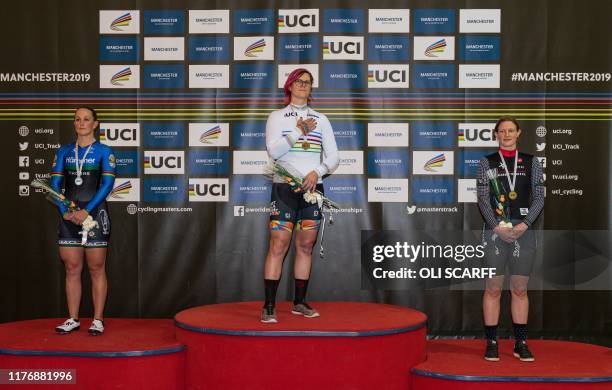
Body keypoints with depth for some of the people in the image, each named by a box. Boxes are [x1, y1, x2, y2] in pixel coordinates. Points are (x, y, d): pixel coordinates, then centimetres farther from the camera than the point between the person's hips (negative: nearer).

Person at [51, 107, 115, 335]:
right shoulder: (64, 152, 11)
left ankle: (98, 320, 6)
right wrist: (64, 211, -8)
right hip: (69, 215, 4)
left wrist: (86, 210, -16)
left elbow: (107, 184, -8)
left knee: (96, 268, 0)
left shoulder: (103, 151, 1)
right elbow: (55, 183, 6)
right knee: (72, 268, 6)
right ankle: (73, 319, 13)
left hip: (94, 213, -3)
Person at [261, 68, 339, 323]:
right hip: (284, 187, -3)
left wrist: (318, 172, -8)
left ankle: (299, 302, 14)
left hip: (313, 188, 3)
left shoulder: (321, 119, 15)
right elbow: (273, 151, -9)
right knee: (278, 246, -9)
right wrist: (298, 132, -14)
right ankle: (269, 307, -7)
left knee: (306, 246, 5)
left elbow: (333, 156, 9)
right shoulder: (277, 117, 7)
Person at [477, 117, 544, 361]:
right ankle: (491, 343, 5)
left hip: (524, 229, 1)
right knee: (493, 288, -1)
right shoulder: (487, 162, 6)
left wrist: (524, 225, -9)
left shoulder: (531, 162, 10)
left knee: (520, 288, 5)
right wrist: (498, 227, -12)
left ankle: (521, 344, 11)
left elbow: (539, 197, 5)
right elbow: (482, 199, 0)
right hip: (495, 229, -1)